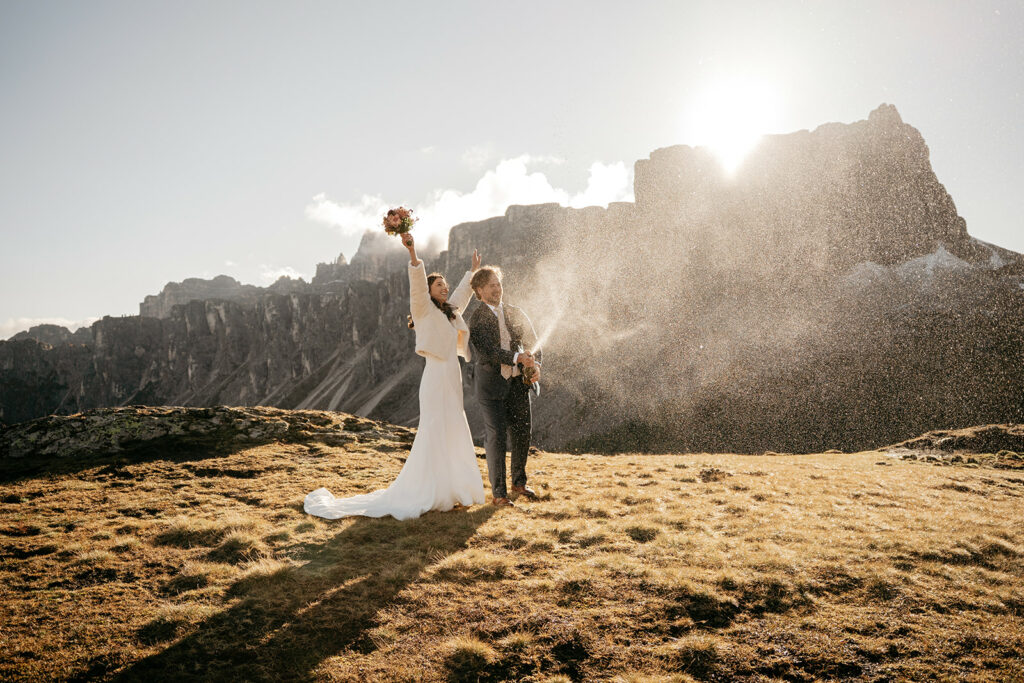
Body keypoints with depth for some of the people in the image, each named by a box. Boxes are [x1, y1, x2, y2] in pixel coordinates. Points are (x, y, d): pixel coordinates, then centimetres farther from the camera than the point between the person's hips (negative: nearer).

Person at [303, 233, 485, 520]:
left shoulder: (451, 312, 16)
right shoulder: (424, 310, -5)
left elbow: (463, 292, 33)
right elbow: (417, 284, -21)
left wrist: (473, 270, 44)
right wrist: (412, 253, -34)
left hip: (453, 380, 9)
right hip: (436, 378, -8)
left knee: (453, 434, 12)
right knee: (433, 434, -7)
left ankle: (450, 489, 23)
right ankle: (426, 494, 0)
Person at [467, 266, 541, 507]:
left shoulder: (515, 313, 9)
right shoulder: (476, 319, -5)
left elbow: (532, 342, 7)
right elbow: (487, 351, -17)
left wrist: (536, 365, -12)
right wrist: (517, 358, -26)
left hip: (518, 381, 5)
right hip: (492, 384, -4)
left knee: (522, 433, 11)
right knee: (496, 436, -2)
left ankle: (519, 482, 31)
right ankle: (498, 492, 9)